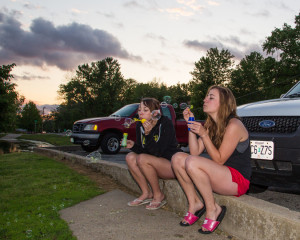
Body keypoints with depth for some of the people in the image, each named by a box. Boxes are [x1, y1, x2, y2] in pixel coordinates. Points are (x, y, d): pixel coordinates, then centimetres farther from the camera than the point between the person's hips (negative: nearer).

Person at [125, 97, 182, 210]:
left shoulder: (165, 123, -17)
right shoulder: (140, 126, 2)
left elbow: (158, 152, -23)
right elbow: (142, 149, 4)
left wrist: (148, 134, -30)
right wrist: (133, 146, -16)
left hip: (172, 163, -7)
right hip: (156, 165, 7)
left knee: (142, 159, -27)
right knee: (130, 157, -12)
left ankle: (158, 195, -9)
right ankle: (146, 193, -3)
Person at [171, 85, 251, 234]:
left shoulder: (233, 126, -16)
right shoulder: (211, 125, 10)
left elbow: (219, 160, -17)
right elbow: (195, 152, 2)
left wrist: (204, 135, -21)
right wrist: (191, 124, -3)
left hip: (238, 180, -8)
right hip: (220, 174, 8)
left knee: (192, 162, -30)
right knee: (177, 158, -8)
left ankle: (213, 209, -14)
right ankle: (194, 203, -1)